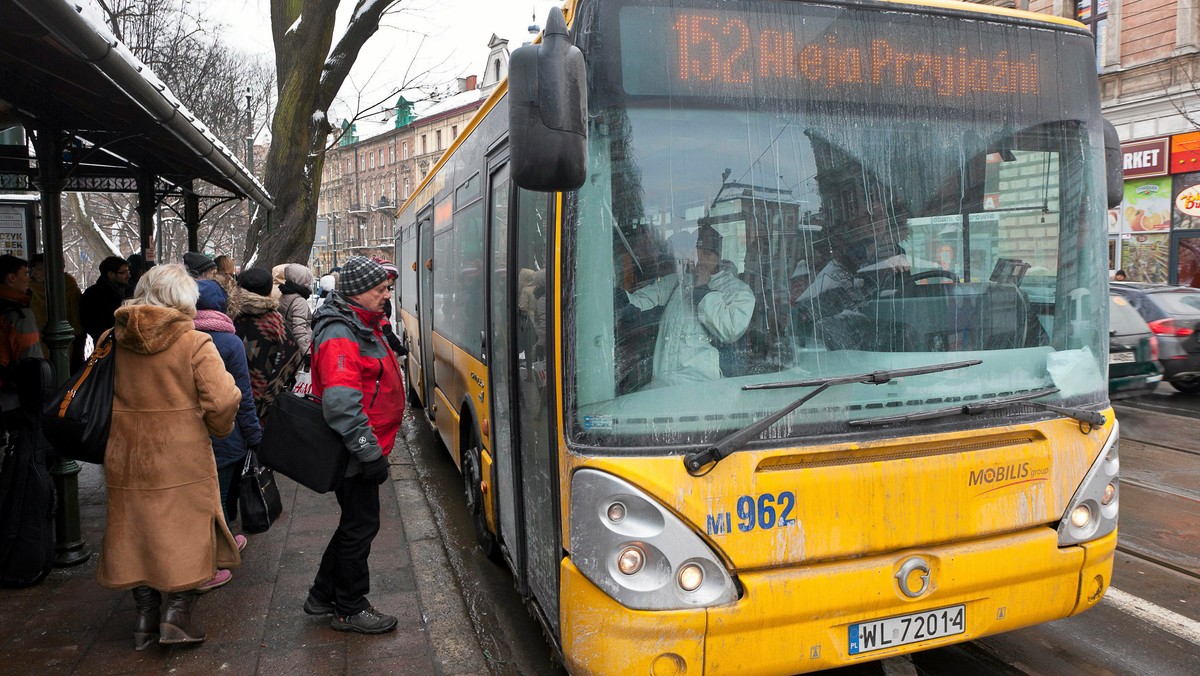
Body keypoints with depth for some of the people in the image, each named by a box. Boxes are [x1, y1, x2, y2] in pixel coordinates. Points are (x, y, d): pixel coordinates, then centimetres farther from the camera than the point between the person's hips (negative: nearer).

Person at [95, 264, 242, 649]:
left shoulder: (115, 341, 0)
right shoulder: (195, 344, -14)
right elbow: (222, 401, -19)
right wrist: (219, 429, 0)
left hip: (126, 459, 4)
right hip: (183, 459, -4)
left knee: (137, 533, 16)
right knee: (187, 533, 10)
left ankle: (145, 614, 24)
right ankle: (178, 611, 6)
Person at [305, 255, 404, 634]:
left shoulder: (364, 326, 13)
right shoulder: (339, 335, -21)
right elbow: (342, 404, -29)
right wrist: (370, 452, -26)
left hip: (363, 447, 10)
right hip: (356, 451, -10)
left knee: (356, 523, 20)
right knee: (361, 527, 2)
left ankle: (323, 596, 34)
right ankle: (349, 610, 19)